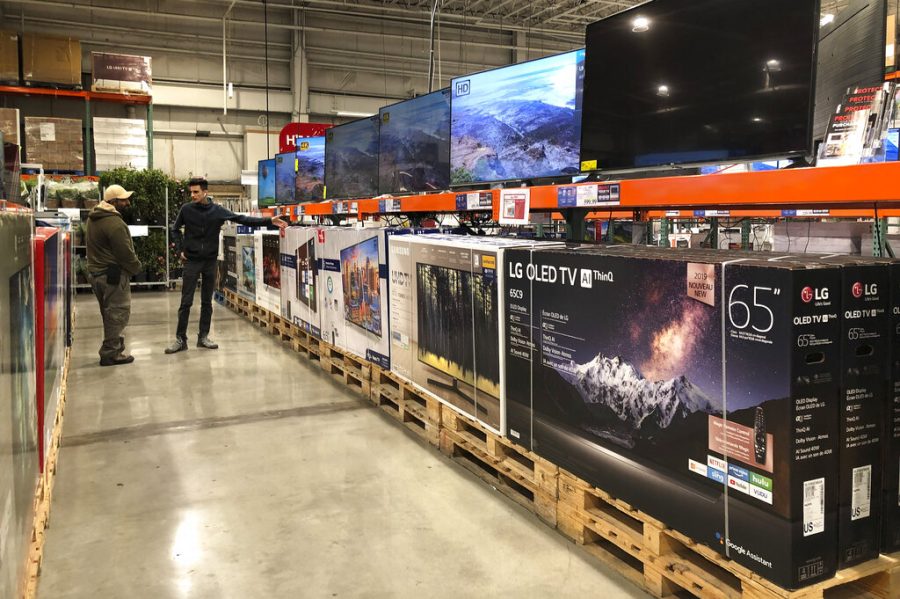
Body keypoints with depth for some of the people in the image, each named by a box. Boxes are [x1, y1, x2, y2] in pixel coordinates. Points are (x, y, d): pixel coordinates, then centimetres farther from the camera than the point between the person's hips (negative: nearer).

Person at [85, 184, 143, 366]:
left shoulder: (93, 218, 12)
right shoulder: (114, 222, -21)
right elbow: (125, 252, -20)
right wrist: (136, 267, -3)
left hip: (96, 272, 10)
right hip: (114, 275, -10)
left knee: (110, 314, 18)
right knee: (118, 314, -1)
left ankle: (113, 349, 26)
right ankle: (111, 353, 3)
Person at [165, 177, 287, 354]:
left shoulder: (217, 210, -2)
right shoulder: (186, 209, -4)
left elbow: (242, 219, -4)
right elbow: (175, 229, 11)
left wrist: (268, 221, -11)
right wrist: (180, 249, 0)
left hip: (210, 261, 2)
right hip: (191, 261, -2)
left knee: (207, 301, 8)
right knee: (186, 302, -1)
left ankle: (203, 337, 18)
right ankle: (180, 339, 6)